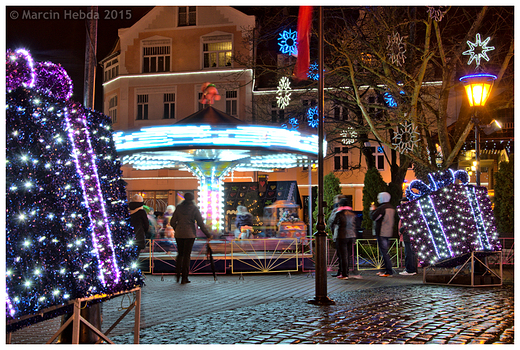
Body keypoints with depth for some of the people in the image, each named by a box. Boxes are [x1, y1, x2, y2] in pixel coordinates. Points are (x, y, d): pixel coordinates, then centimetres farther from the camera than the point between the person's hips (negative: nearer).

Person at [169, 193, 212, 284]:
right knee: (187, 255, 2)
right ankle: (184, 278, 2)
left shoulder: (179, 208, 4)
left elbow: (172, 222, 7)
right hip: (189, 234, -3)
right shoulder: (194, 209, -4)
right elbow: (201, 223, -5)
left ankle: (178, 275, 14)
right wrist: (208, 235, 3)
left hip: (179, 234, 3)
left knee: (180, 254, 18)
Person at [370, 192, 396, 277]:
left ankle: (389, 272, -8)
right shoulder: (392, 208, 12)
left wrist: (372, 210, 4)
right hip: (389, 232, 9)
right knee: (385, 252, 16)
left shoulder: (381, 208, -15)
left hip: (381, 233, -9)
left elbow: (373, 217, -16)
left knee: (384, 252, -7)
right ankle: (386, 270, 21)